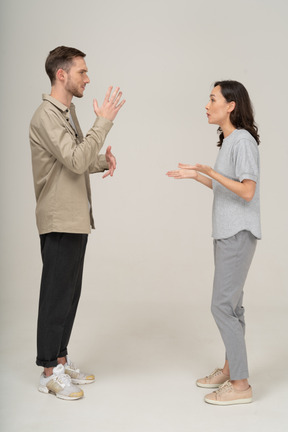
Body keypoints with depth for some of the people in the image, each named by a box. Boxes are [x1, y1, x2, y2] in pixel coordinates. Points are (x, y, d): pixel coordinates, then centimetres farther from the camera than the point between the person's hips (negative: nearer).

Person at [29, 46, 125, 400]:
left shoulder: (68, 112, 16)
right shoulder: (46, 116, -15)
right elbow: (76, 161, -26)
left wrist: (103, 161, 1)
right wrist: (104, 121, -21)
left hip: (76, 219, 9)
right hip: (59, 221, -9)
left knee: (70, 292, 15)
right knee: (56, 294, -1)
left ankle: (61, 360, 27)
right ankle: (50, 372, 11)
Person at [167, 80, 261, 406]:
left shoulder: (243, 140, -14)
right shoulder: (228, 141, 15)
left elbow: (247, 192, -20)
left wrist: (209, 170, -23)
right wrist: (196, 176, 17)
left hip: (239, 234, -10)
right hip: (226, 233, 10)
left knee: (222, 305, -9)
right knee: (230, 304, 14)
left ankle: (240, 385, 1)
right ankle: (230, 369, 26)